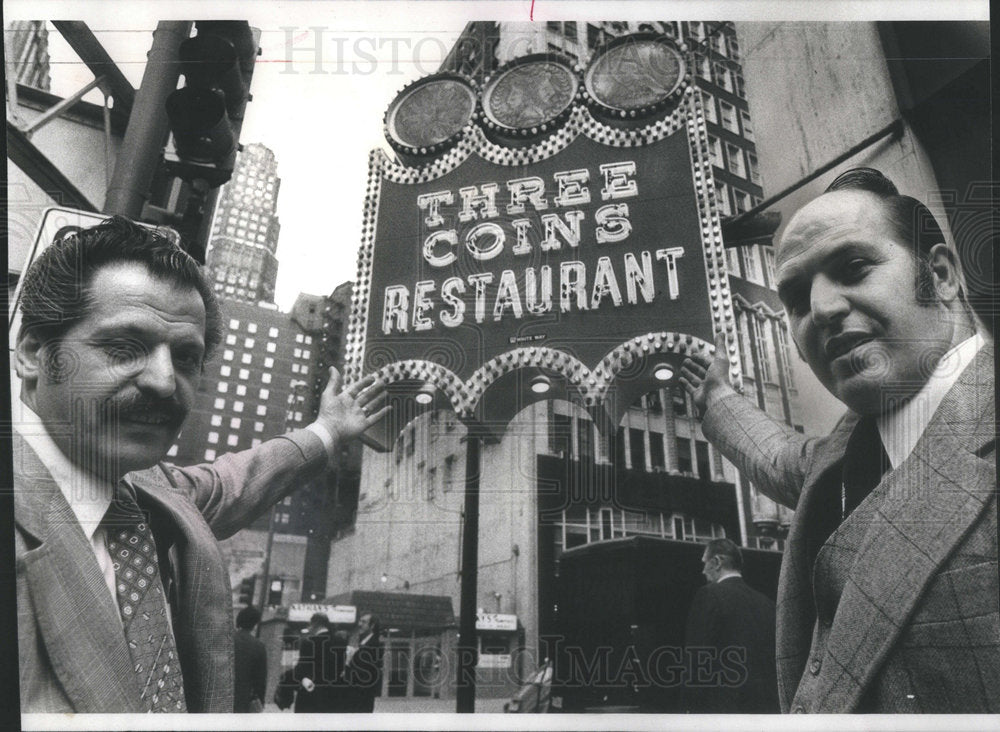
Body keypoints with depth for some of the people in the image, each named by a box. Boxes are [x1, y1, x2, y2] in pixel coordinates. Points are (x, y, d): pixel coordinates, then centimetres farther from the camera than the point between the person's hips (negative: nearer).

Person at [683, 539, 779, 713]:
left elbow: (696, 656, -11)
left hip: (724, 705, -6)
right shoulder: (765, 601, 12)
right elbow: (775, 659, 12)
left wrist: (693, 706, -5)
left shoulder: (708, 595, -7)